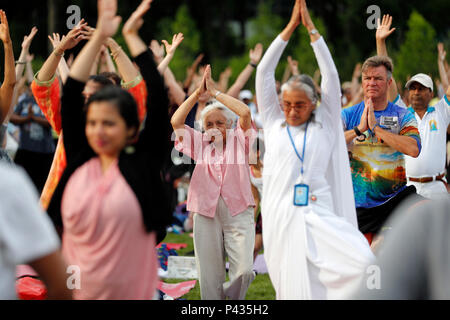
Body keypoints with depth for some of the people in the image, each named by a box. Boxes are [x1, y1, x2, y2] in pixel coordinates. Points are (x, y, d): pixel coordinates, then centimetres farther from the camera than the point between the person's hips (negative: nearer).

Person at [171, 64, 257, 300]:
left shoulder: (238, 139, 8)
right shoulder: (200, 143, 13)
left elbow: (245, 113, -8)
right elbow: (176, 121, 2)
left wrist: (215, 92, -3)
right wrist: (198, 93, -2)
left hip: (238, 212, -2)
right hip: (206, 213, 2)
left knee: (244, 271, -12)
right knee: (209, 277, 1)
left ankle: (233, 298, 15)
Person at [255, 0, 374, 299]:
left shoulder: (324, 126, 11)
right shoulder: (274, 124, 14)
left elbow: (331, 75, 7)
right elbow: (265, 72, 11)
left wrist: (310, 26, 6)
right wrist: (291, 26, 8)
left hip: (318, 216, 0)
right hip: (281, 217, 0)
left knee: (364, 262, -23)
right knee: (294, 288, -3)